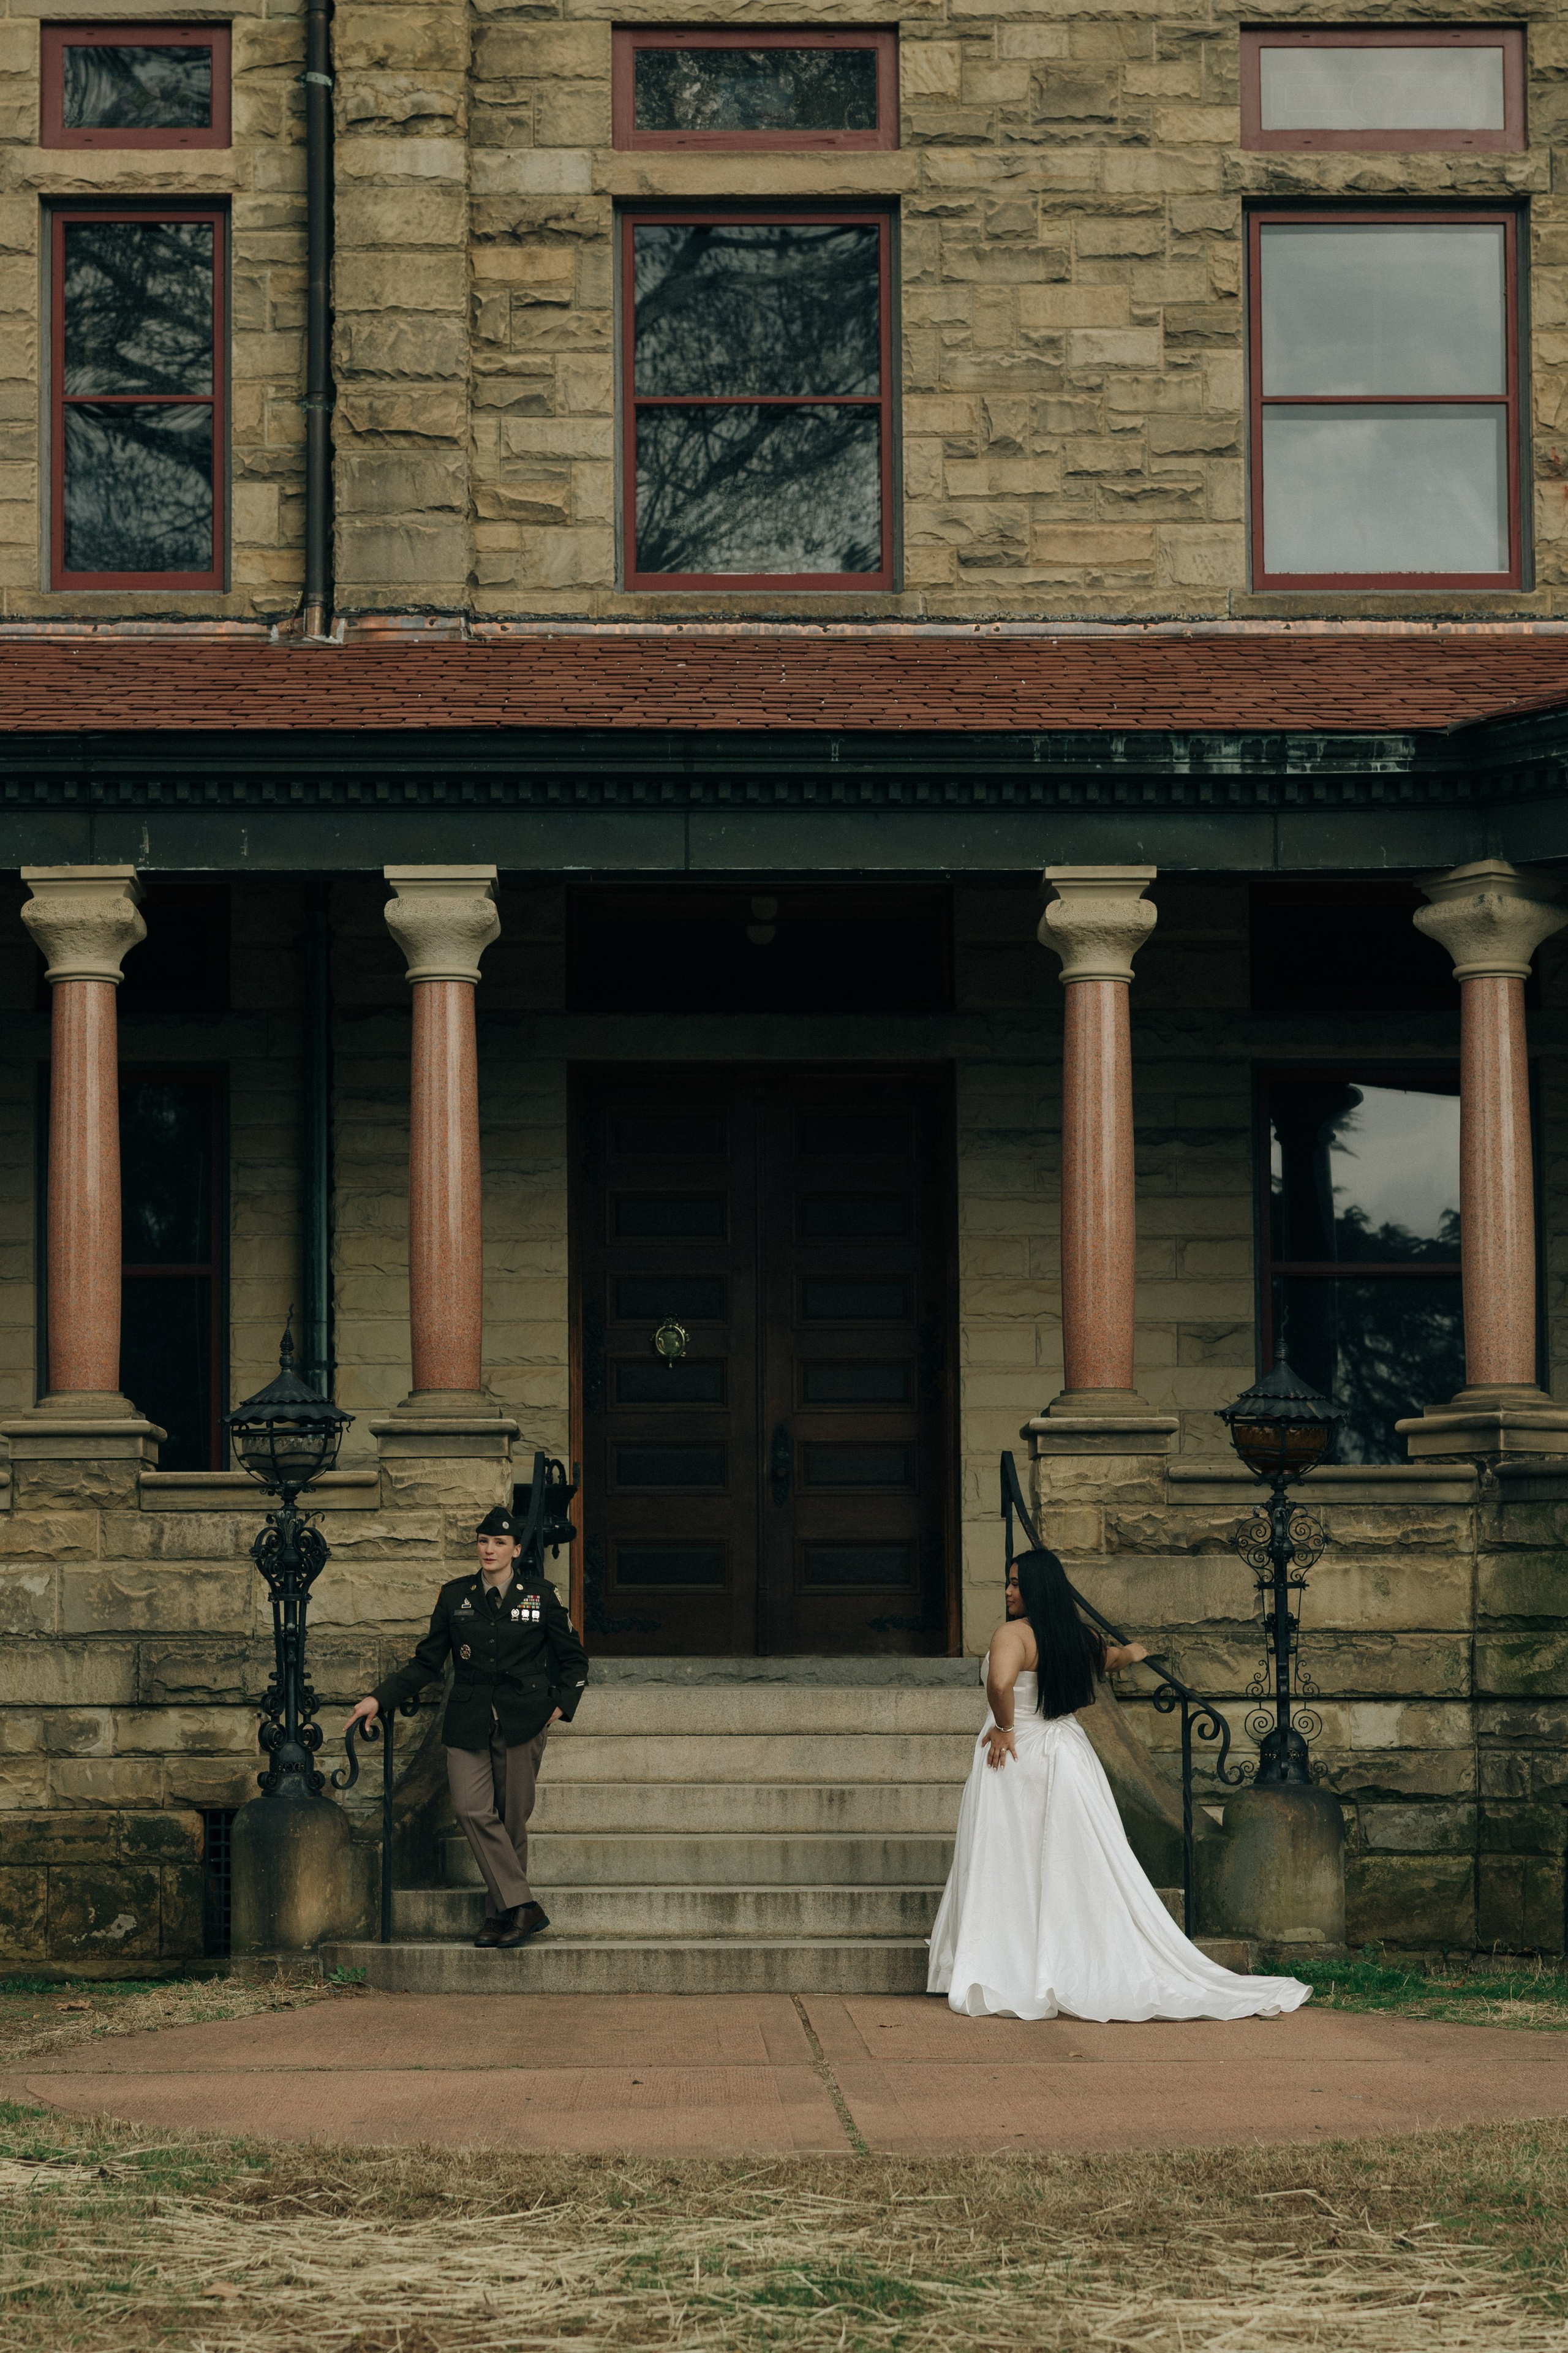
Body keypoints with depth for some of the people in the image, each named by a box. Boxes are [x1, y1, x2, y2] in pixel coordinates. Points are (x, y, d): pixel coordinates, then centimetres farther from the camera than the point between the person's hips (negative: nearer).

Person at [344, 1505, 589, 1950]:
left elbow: (574, 1659, 13)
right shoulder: (455, 1596, 8)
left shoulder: (540, 1596, 3)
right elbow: (427, 1663, 11)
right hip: (469, 1723, 1)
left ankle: (501, 1914, 9)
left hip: (522, 1722, -1)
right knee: (472, 1810, -16)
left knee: (511, 1817, -1)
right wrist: (379, 1699, 2)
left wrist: (562, 1705, -1)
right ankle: (524, 1907, -16)